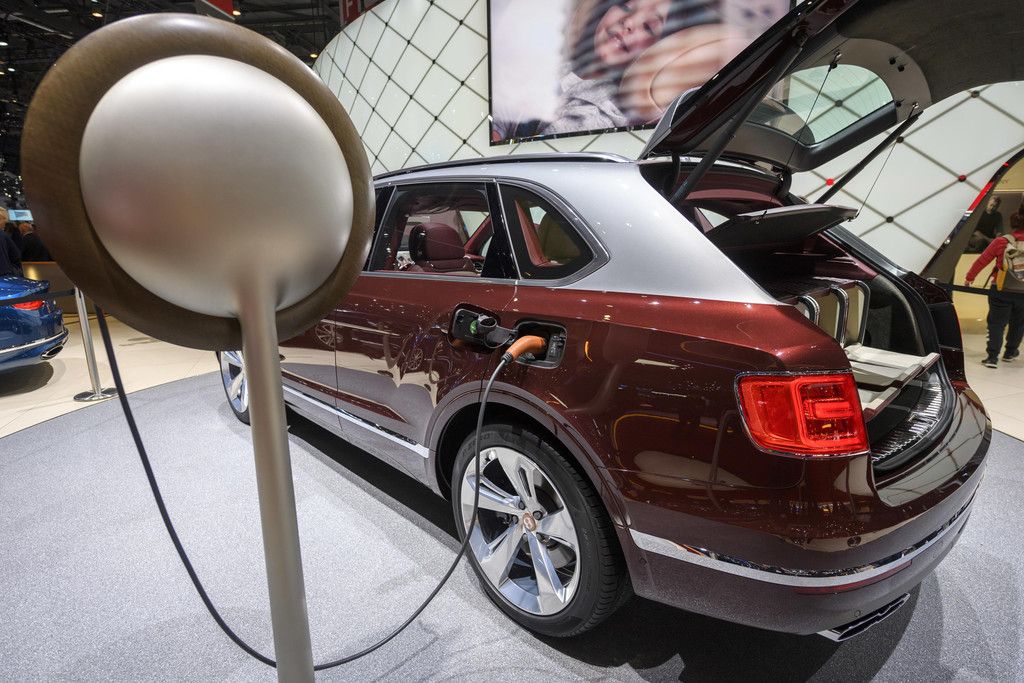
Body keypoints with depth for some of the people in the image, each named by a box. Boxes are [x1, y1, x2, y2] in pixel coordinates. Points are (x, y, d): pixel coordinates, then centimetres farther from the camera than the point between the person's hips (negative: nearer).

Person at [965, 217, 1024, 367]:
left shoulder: (1001, 241, -8)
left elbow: (982, 261, -5)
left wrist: (970, 278, 6)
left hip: (1001, 291, -2)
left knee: (997, 323, 3)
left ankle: (992, 356, -6)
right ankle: (1010, 353, 33)